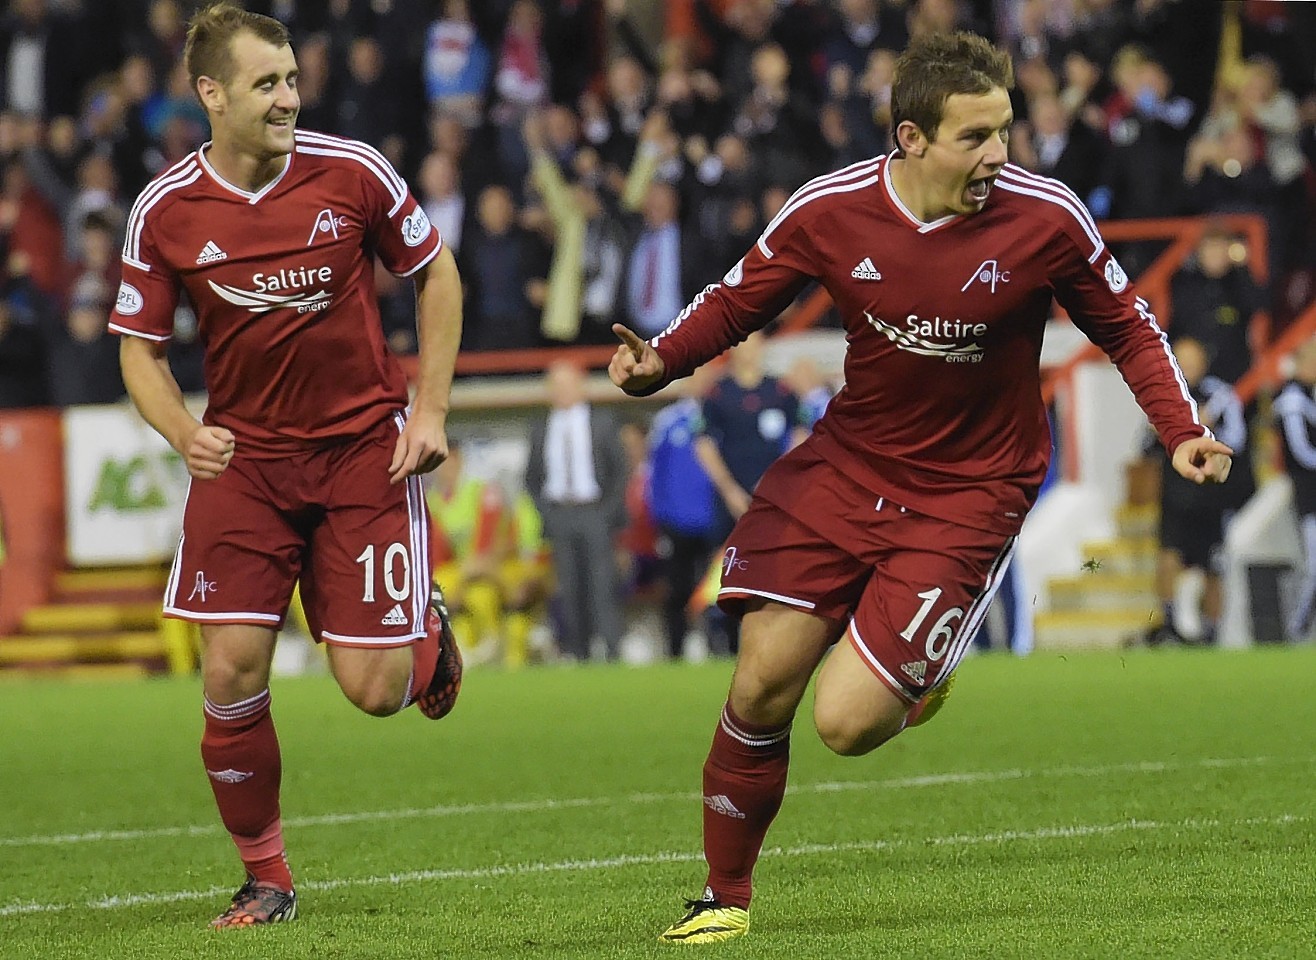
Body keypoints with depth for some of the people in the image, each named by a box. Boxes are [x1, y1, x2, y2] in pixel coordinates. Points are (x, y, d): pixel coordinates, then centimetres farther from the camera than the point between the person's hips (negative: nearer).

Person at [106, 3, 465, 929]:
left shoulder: (352, 173, -10)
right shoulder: (167, 211, -8)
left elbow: (437, 273, 5)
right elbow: (140, 347, 3)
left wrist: (430, 409, -1)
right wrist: (184, 433, -17)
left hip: (365, 445, -1)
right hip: (244, 455, 1)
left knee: (375, 688, -5)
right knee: (232, 669, -10)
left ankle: (429, 632, 34)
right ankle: (266, 878, 9)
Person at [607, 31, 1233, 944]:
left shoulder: (1045, 219, -15)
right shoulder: (829, 211, -11)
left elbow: (1127, 326, 1)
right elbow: (737, 301, 5)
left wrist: (1183, 432, -11)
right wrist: (659, 361, -13)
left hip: (969, 493, -2)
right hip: (846, 463, 2)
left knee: (845, 722, -14)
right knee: (762, 687, -5)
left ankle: (916, 678, 25)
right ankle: (725, 896, 17)